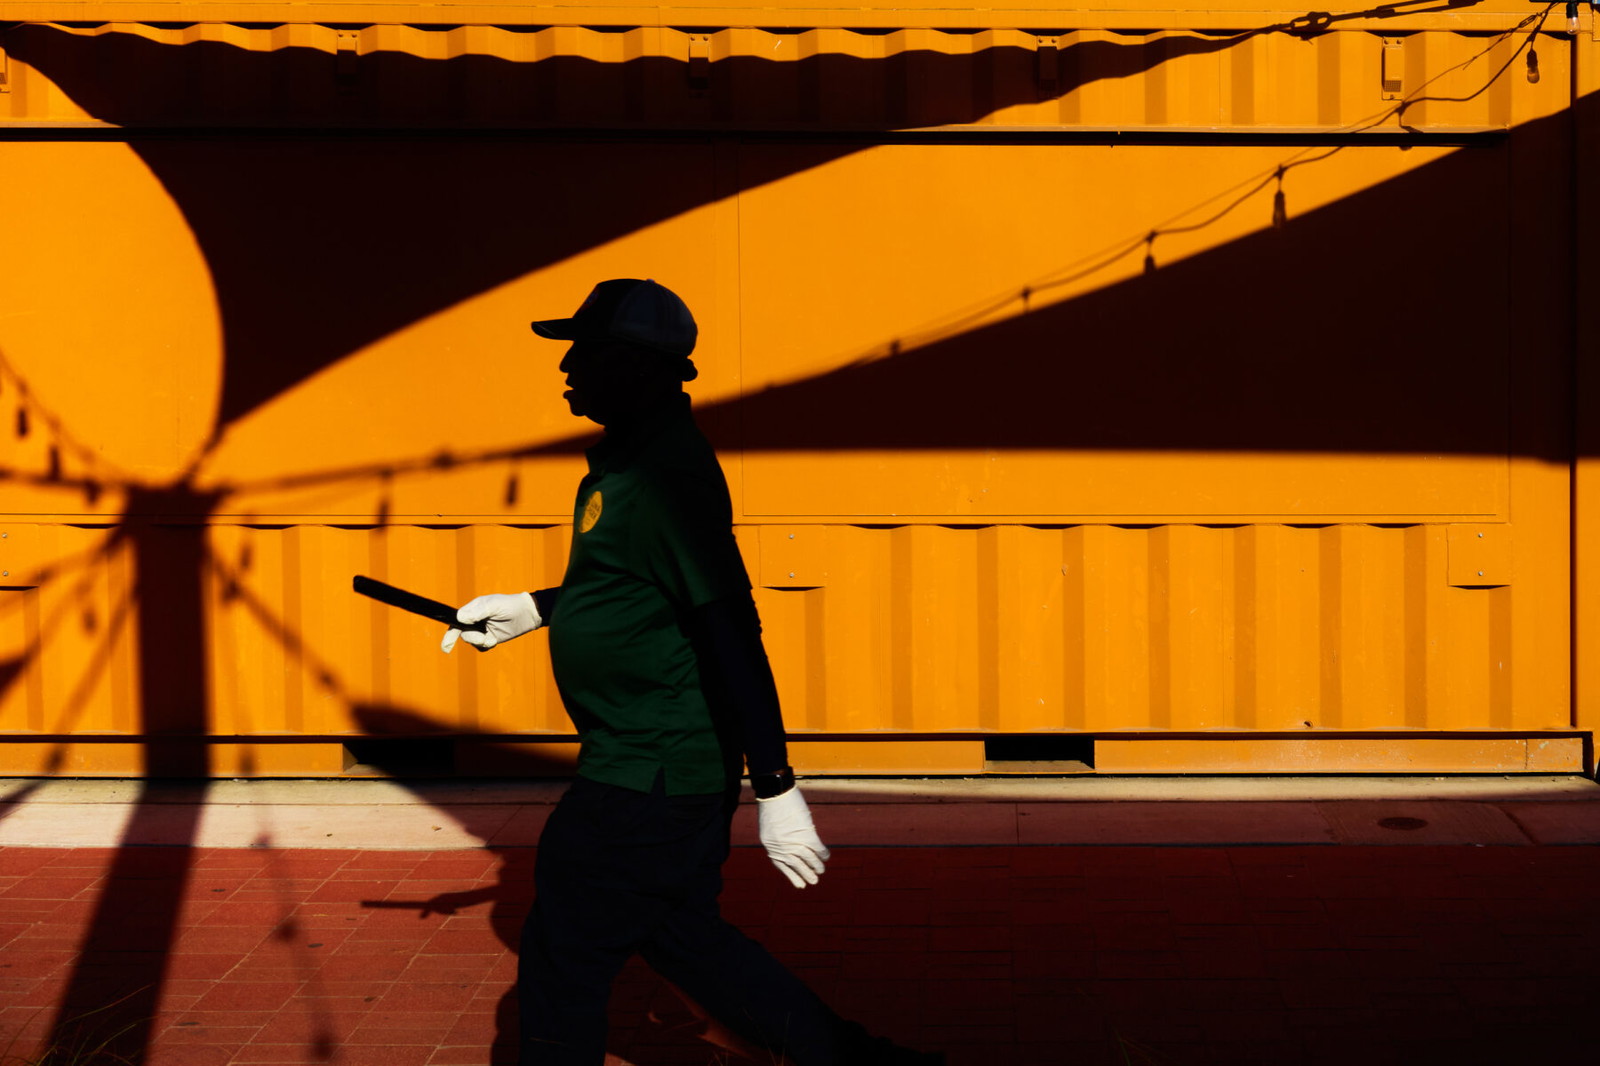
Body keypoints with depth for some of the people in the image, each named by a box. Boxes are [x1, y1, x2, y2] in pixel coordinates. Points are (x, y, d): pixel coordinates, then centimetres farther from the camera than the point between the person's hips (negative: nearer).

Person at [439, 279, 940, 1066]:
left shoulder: (665, 477, -22)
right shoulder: (629, 461, 11)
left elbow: (734, 635, -25)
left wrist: (775, 791, -26)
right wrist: (531, 609, 24)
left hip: (649, 778, -10)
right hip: (665, 765, 10)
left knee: (560, 964, 1)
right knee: (681, 936, 20)